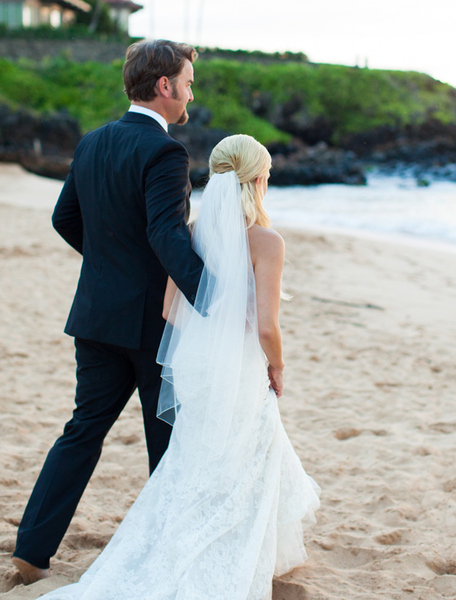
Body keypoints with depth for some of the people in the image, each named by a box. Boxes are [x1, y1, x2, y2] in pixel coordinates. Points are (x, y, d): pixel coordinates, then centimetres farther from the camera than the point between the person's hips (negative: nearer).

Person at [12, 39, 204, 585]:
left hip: (98, 314, 7)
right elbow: (168, 234, -30)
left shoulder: (91, 144, 7)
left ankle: (33, 549, 11)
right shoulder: (163, 152, -17)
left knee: (85, 428, 13)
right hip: (153, 318, -7)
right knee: (169, 441, 9)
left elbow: (65, 219, 15)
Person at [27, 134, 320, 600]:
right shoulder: (265, 241, -15)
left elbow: (170, 311, 4)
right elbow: (267, 326, -19)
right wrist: (277, 368, 0)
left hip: (192, 367, 6)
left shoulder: (193, 233, 1)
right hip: (239, 373, -5)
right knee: (235, 482, 11)